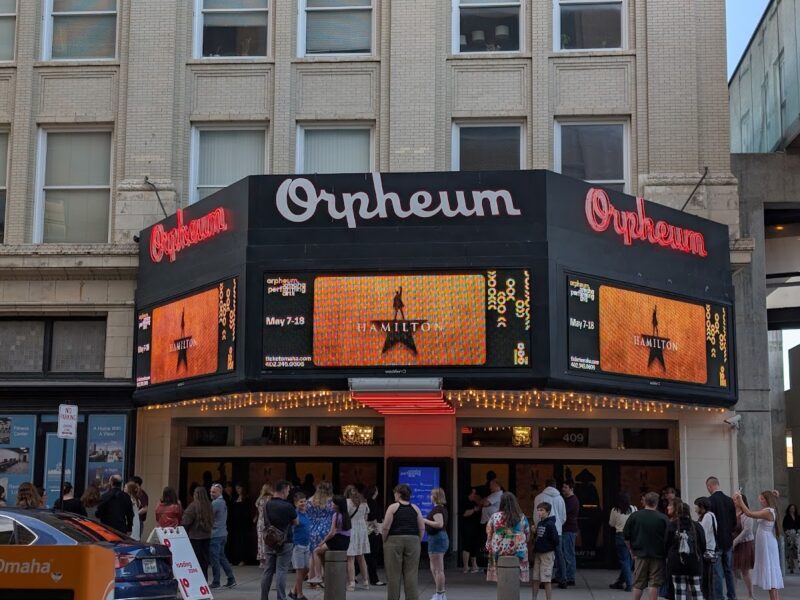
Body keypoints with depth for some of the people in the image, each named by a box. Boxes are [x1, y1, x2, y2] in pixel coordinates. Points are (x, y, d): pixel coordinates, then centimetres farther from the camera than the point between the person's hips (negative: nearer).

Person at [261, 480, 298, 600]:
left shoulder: (267, 505, 5)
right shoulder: (287, 506, -14)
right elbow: (296, 522, 1)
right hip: (285, 543, -6)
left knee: (268, 571, 10)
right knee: (281, 572, -4)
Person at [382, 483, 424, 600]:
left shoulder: (393, 507, -2)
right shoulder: (415, 508, 9)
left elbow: (386, 527, -9)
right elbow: (422, 528, 6)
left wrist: (384, 541, 2)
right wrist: (418, 542, 14)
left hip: (394, 541, -3)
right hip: (413, 541, 3)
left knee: (393, 574, 2)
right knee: (411, 574, 4)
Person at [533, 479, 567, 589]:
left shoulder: (539, 498, -2)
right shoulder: (560, 498, 8)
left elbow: (536, 515, -2)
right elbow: (564, 516, 12)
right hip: (557, 530, 3)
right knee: (559, 555, 9)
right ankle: (563, 580, 9)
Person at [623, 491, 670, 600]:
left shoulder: (634, 516, -1)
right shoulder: (663, 518, -8)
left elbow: (626, 537, 3)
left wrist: (632, 550, 14)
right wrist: (665, 552, 8)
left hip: (640, 554, 2)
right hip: (657, 555, -2)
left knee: (638, 584, 10)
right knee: (654, 584, 2)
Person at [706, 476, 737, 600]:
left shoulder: (710, 500, -14)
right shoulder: (730, 500, 5)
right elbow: (734, 521, 9)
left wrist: (706, 540, -2)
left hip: (715, 541, -6)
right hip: (728, 541, 6)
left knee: (717, 572, -3)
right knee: (729, 571, 14)